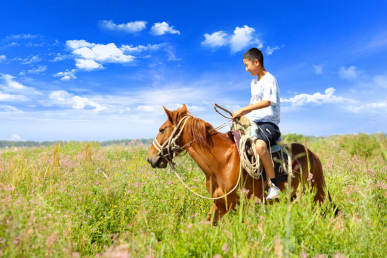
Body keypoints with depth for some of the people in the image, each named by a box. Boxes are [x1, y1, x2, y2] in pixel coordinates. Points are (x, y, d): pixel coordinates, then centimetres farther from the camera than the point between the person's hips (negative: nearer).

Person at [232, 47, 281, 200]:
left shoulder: (269, 79, -8)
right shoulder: (254, 82, 19)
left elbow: (267, 102, -24)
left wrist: (243, 110, -25)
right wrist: (240, 115, 11)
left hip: (269, 123, -9)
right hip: (253, 123, 10)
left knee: (260, 145, -39)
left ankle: (273, 186, -29)